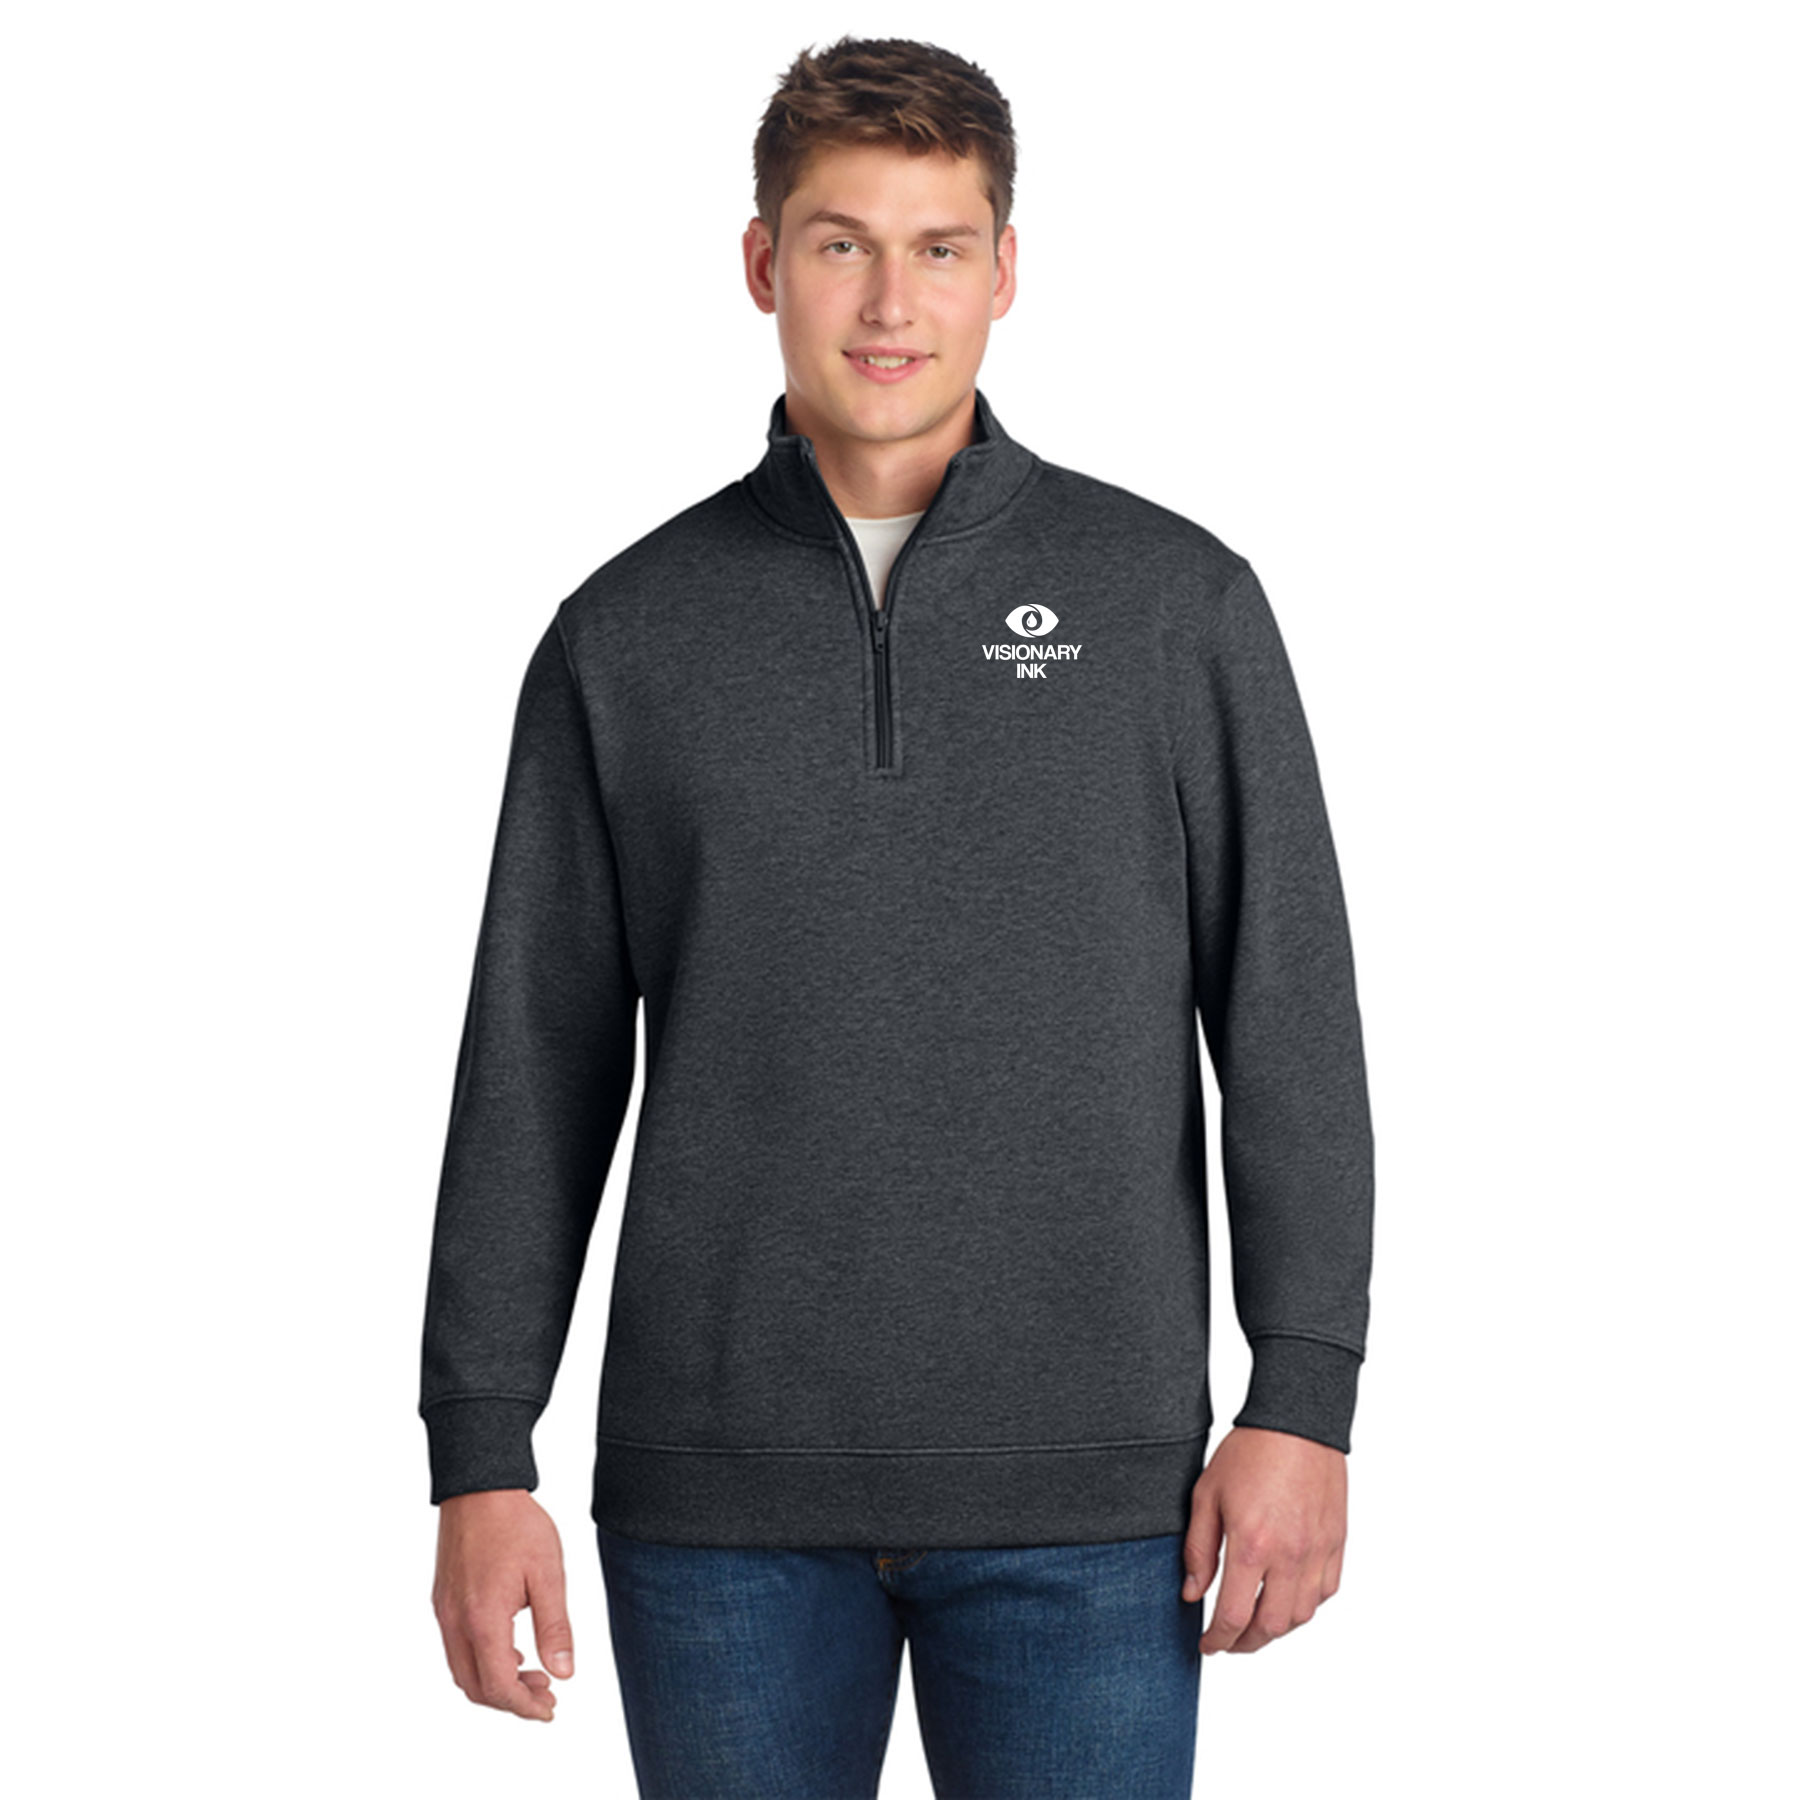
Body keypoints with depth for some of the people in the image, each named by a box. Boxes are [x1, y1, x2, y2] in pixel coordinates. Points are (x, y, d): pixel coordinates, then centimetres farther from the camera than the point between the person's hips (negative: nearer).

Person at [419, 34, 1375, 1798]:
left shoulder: (1178, 604, 2)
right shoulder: (628, 637, 5)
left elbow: (1289, 1017, 2)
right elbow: (533, 1069, 6)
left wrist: (1304, 1402, -6)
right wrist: (478, 1464, 1)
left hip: (1080, 1502, -1)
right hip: (723, 1494, 1)